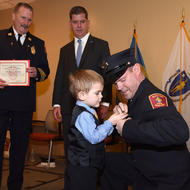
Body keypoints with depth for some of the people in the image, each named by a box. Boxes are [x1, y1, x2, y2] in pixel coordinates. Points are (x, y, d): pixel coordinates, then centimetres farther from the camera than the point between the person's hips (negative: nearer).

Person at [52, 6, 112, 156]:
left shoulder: (101, 45, 5)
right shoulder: (65, 50, 17)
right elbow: (59, 78, 15)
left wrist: (105, 102, -9)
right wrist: (56, 104, 5)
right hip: (69, 107, 4)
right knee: (70, 147, 7)